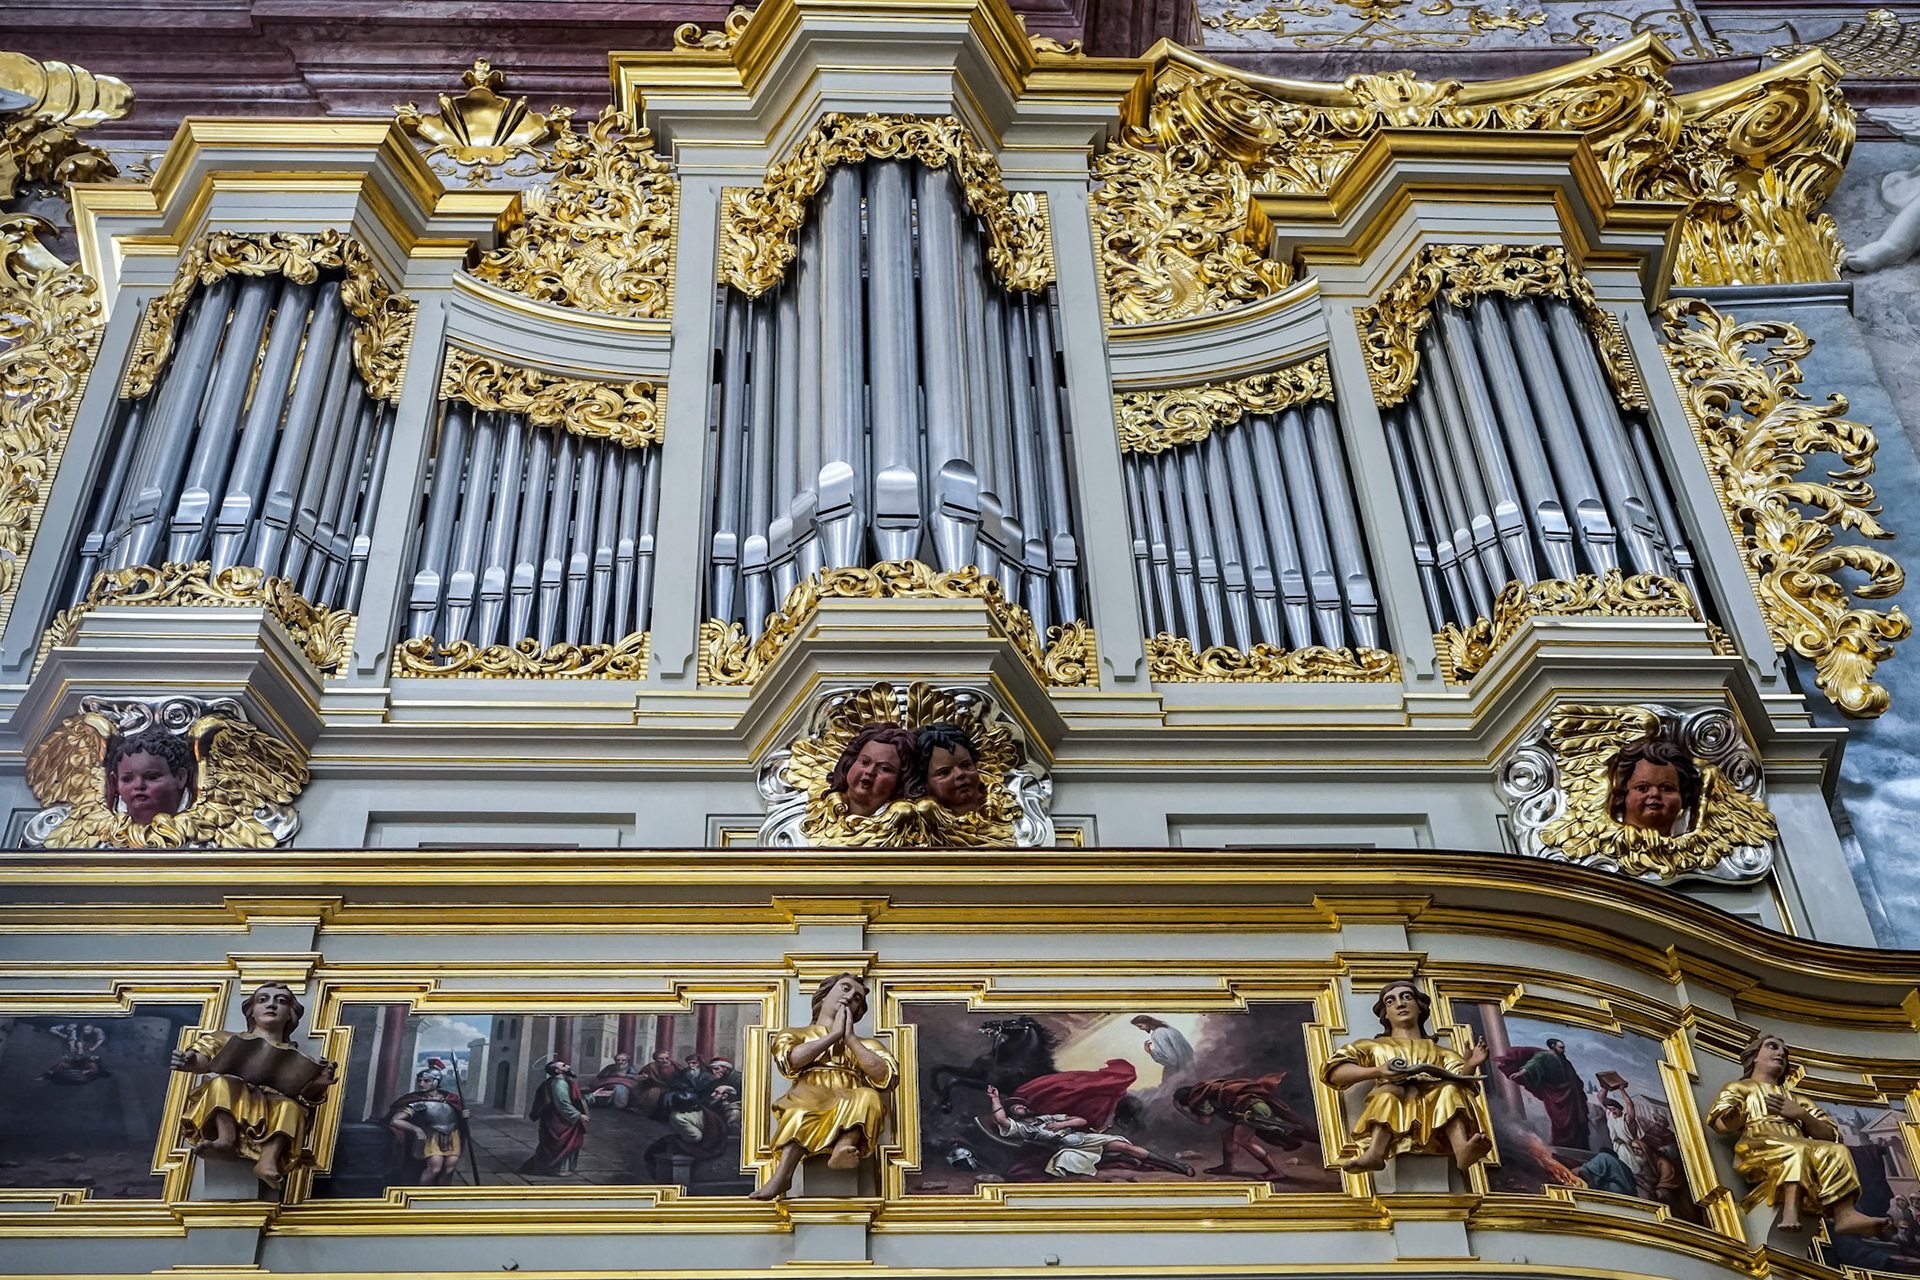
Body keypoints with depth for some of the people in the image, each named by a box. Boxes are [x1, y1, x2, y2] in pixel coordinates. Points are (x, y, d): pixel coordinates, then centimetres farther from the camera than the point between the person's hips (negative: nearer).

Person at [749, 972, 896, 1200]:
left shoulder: (865, 1045, 32)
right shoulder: (796, 1034, 27)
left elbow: (884, 1077, 8)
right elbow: (790, 1059, -1)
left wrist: (849, 1038, 9)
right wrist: (834, 1035, 6)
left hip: (852, 1113, 2)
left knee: (868, 1097, -31)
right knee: (806, 1095, -35)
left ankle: (843, 1148, -59)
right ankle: (784, 1171, -50)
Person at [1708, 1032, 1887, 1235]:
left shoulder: (1795, 1099, 38)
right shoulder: (1740, 1088, 25)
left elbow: (1830, 1134, 24)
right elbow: (1719, 1122, 3)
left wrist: (1802, 1115, 6)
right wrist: (1734, 1119, -22)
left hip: (1800, 1148, 5)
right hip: (1758, 1151, -5)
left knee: (1836, 1151, -26)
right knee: (1796, 1151, -38)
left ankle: (1845, 1214, -46)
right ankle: (1791, 1213, -57)